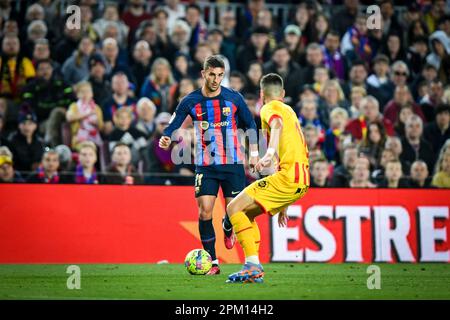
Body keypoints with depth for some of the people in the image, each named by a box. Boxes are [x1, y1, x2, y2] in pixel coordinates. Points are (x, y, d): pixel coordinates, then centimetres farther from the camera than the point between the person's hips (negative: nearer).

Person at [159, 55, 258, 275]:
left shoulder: (234, 98, -2)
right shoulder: (191, 101, -2)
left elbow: (250, 124, 10)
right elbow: (173, 124, 2)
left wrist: (254, 153, 6)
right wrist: (166, 138, -20)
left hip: (233, 163, 0)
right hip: (205, 165, 0)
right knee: (205, 211, -11)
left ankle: (228, 229, 35)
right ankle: (212, 262, -1)